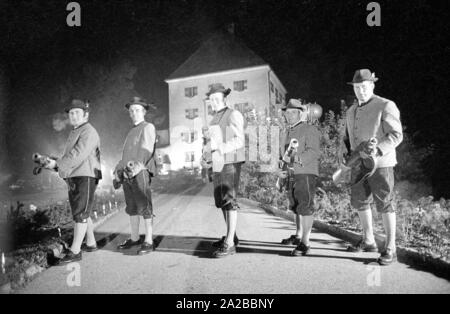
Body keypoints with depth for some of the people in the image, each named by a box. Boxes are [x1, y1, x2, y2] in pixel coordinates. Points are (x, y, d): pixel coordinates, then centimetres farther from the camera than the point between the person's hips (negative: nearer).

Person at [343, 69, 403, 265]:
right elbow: (348, 137, 23)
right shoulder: (351, 111, 14)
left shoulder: (385, 106, -7)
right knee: (359, 201, 12)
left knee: (384, 204, -3)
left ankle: (390, 249, 7)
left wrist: (378, 150, -26)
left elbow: (396, 135, -13)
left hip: (380, 163, -7)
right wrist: (348, 154, 6)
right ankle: (368, 241, 28)